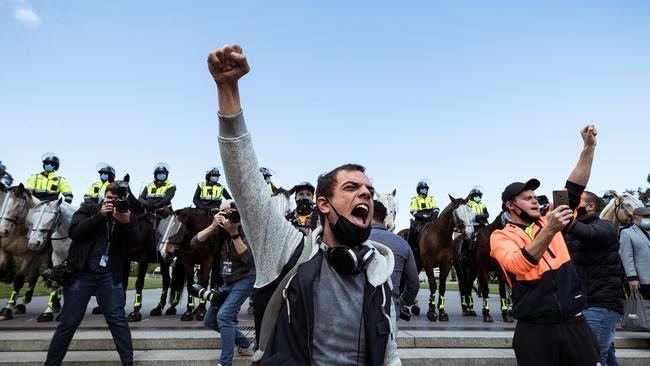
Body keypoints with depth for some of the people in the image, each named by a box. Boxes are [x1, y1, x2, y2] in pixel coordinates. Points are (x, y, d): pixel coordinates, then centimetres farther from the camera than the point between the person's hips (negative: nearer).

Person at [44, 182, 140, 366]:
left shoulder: (127, 216, 7)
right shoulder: (88, 210, 6)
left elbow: (136, 242, -5)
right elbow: (74, 232, -8)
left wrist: (127, 223, -22)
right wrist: (99, 215, -17)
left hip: (109, 275, 0)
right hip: (82, 272, 0)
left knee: (117, 319, 0)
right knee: (69, 321, 6)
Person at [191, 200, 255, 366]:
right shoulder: (220, 231, -4)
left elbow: (248, 258, -29)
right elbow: (195, 243, -14)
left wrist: (234, 233, -33)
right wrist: (213, 226, -26)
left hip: (245, 279, -7)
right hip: (228, 281, 7)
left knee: (223, 316, -21)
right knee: (209, 321, 12)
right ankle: (245, 344, 26)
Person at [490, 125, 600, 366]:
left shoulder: (548, 222, 9)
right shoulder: (500, 237, -5)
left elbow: (573, 190, 5)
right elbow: (519, 265, -24)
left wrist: (589, 147, -2)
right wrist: (549, 231, -33)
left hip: (573, 322, 4)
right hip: (534, 329, -4)